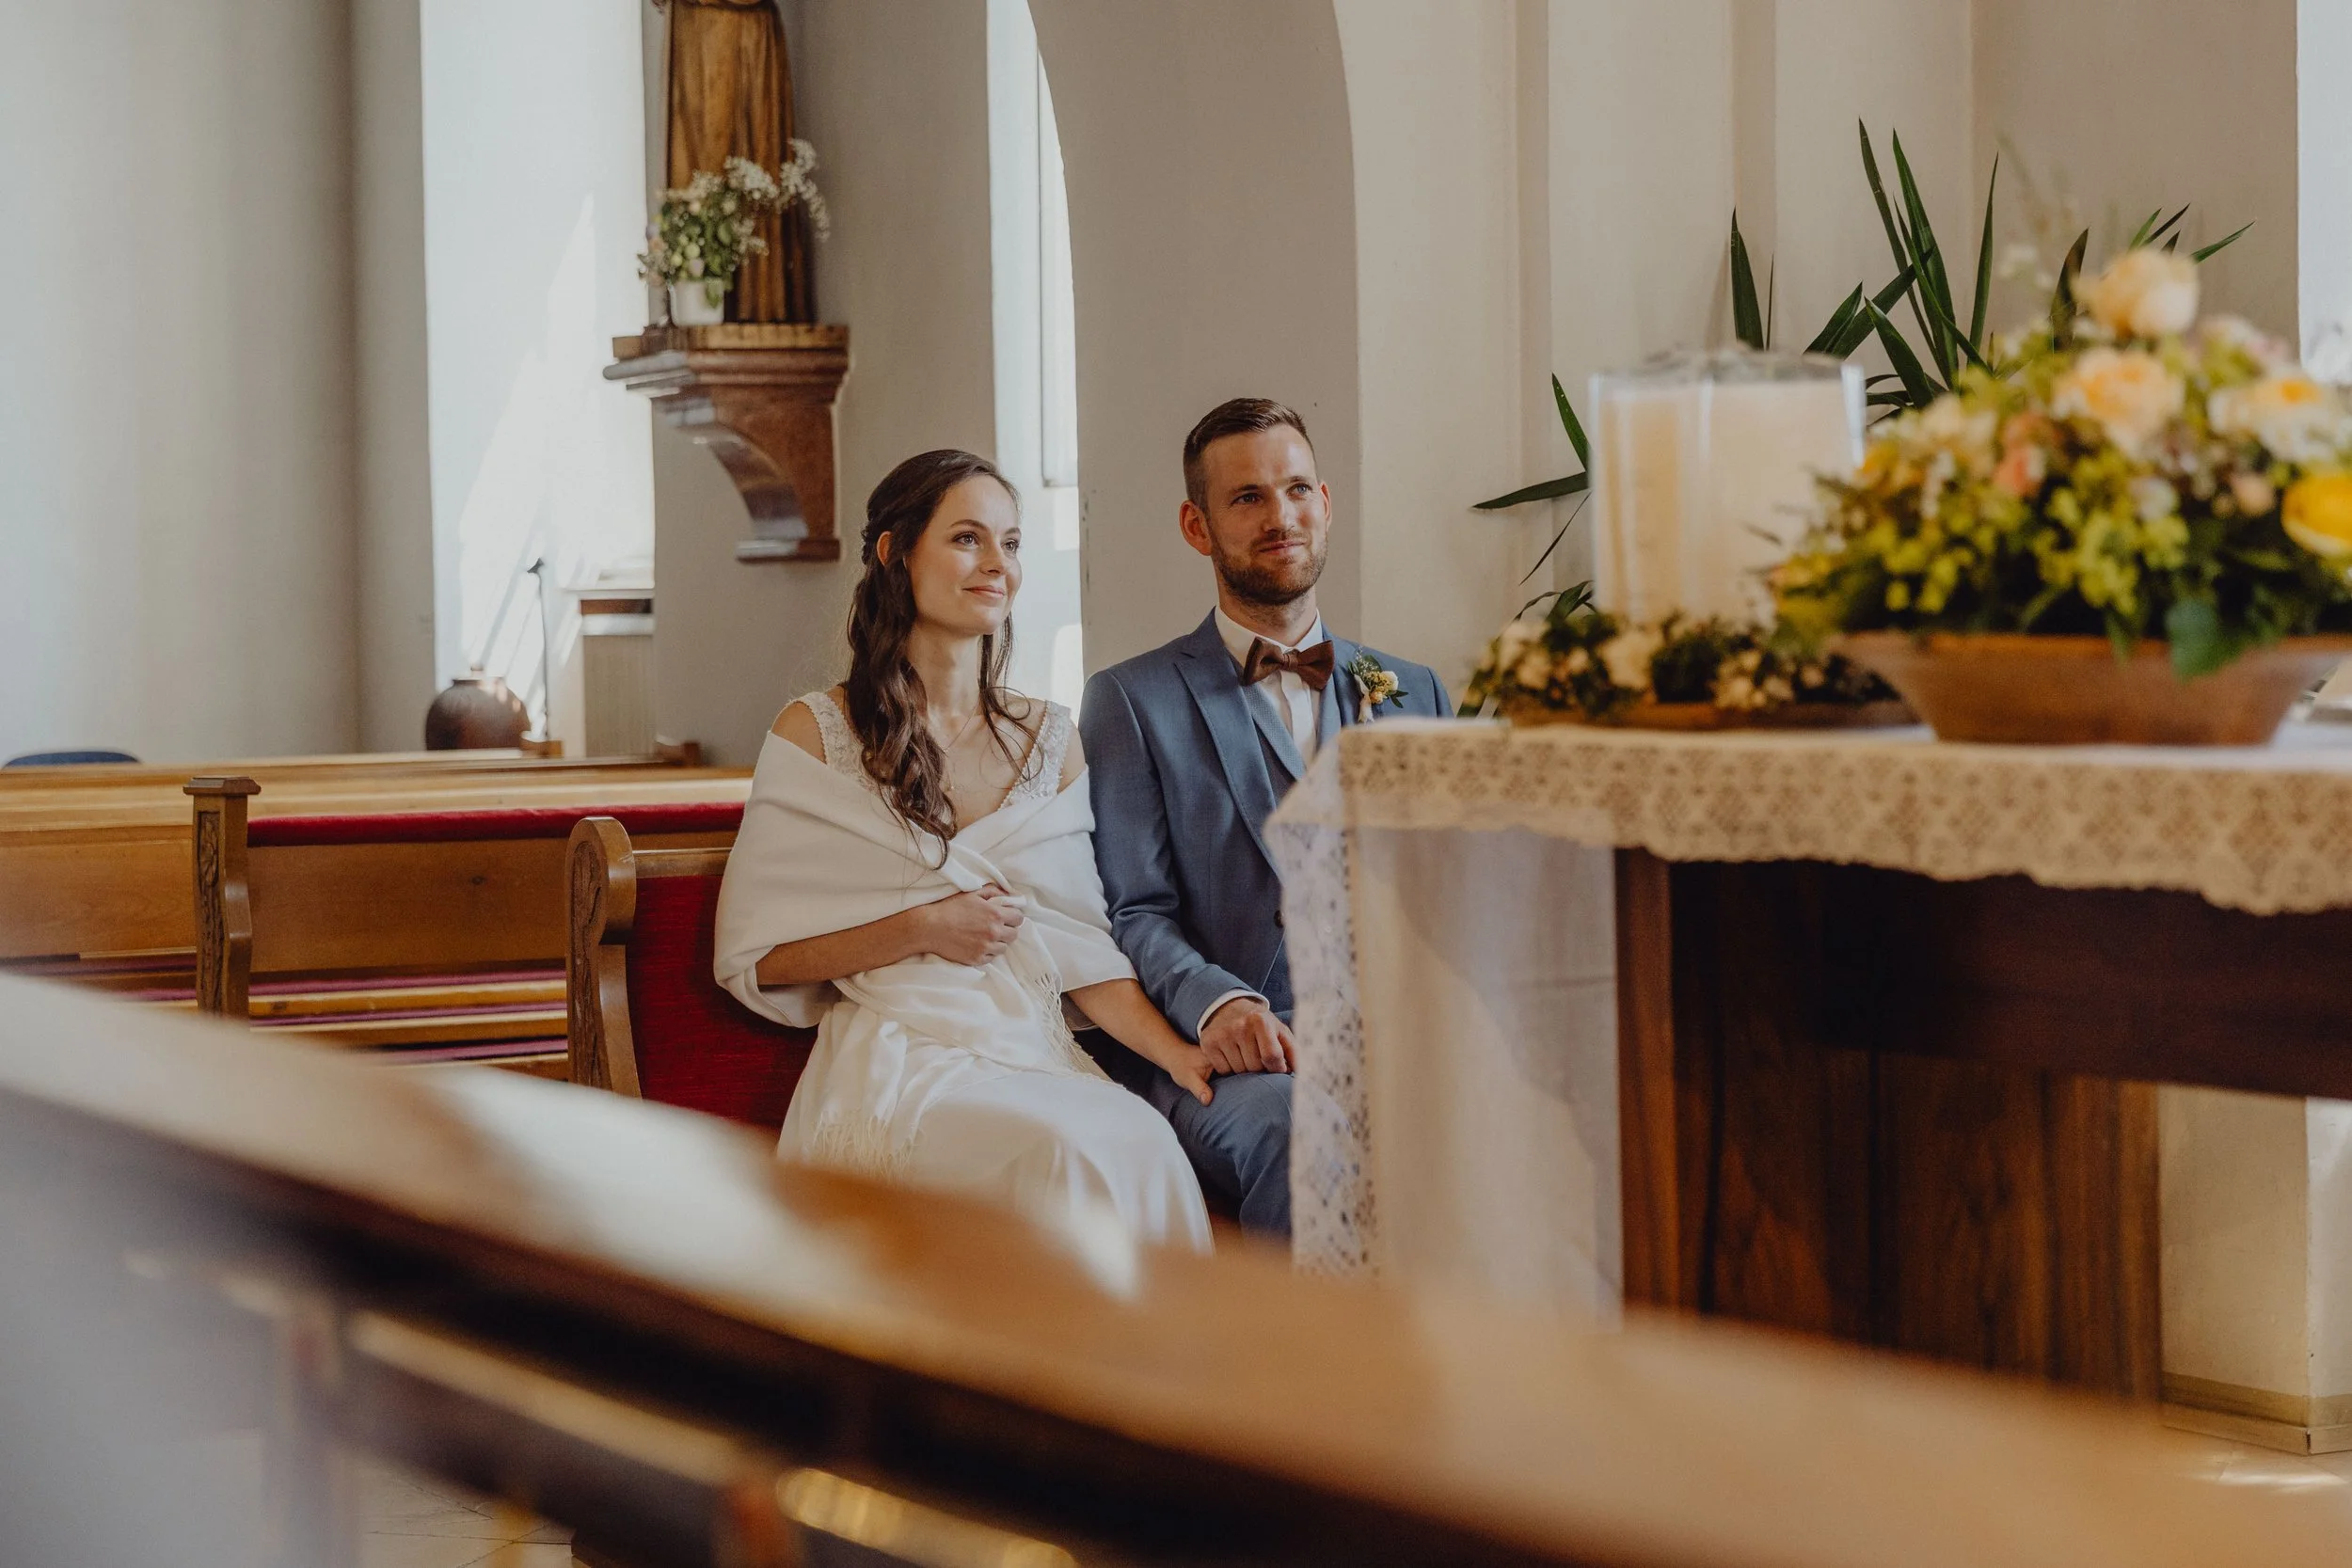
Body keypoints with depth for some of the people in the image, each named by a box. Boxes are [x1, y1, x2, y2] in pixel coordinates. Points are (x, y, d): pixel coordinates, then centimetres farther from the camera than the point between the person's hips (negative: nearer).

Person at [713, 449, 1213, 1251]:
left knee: (1142, 1142, -33)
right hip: (893, 1067, -3)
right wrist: (920, 930, -8)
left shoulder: (1050, 739, 18)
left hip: (1040, 1062, 3)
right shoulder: (817, 733, 6)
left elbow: (1081, 948, 11)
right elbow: (753, 959, 3)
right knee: (1067, 1153, -35)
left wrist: (1176, 1050, -7)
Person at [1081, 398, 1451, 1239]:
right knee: (1295, 1130, -38)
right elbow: (1134, 912, 4)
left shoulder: (1412, 693, 24)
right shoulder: (1133, 701, 12)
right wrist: (1214, 1002, -17)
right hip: (1223, 1063, -3)